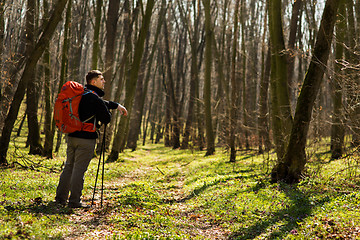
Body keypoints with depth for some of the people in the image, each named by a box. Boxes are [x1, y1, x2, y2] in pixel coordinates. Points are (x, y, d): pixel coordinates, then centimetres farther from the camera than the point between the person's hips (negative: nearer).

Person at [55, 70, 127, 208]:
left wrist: (117, 105, 26)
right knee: (79, 169, -4)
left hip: (72, 136, 9)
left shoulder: (81, 94, 14)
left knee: (69, 166, 15)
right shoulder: (95, 98, -14)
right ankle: (74, 201, 0)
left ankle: (60, 198, 21)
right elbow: (106, 119, -9)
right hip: (86, 139, -8)